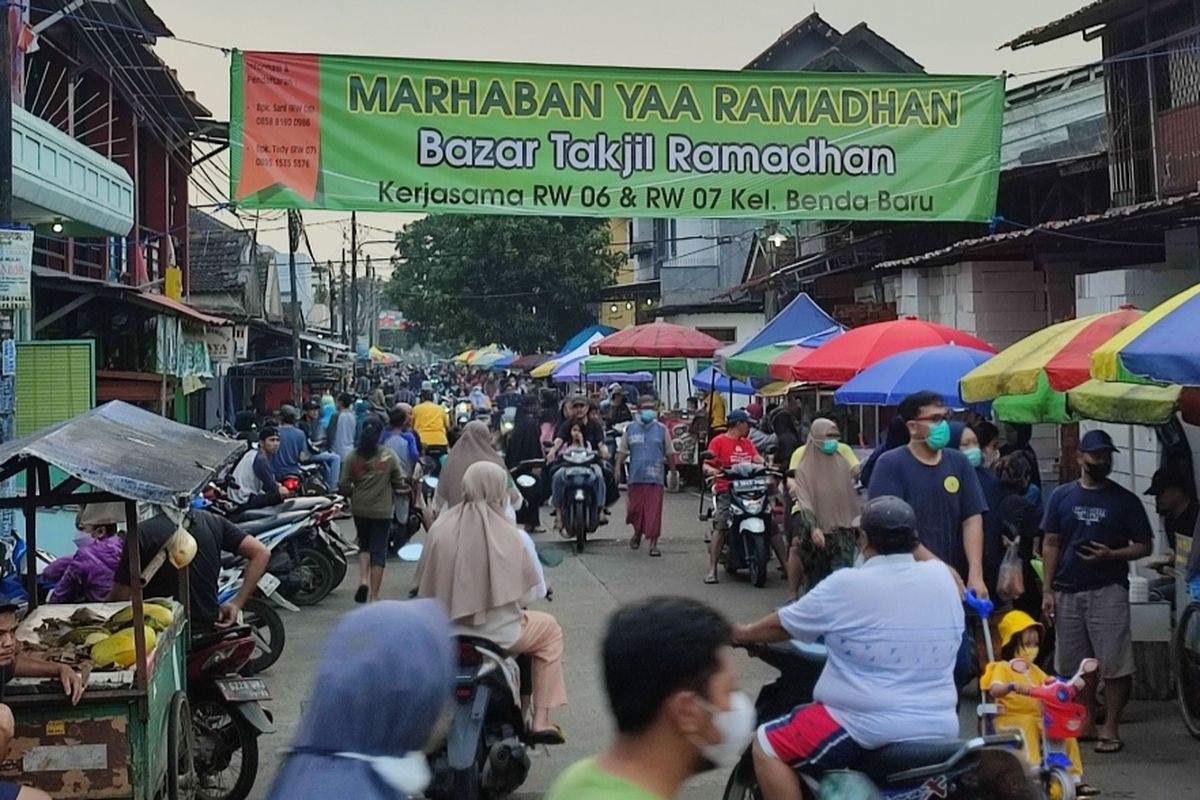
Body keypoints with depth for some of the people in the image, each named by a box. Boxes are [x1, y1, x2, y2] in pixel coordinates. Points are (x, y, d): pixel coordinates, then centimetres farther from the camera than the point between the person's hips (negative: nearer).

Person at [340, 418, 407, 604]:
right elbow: (400, 482, -6)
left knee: (364, 545, 22)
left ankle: (363, 580, -1)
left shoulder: (352, 457, -5)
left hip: (360, 509, 2)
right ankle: (373, 597, 5)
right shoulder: (389, 455, -9)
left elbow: (343, 485, -6)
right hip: (382, 510, -2)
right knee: (378, 551, 4)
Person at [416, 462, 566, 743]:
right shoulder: (511, 535, -15)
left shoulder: (441, 528, -7)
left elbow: (425, 584, 2)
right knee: (549, 629, 24)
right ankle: (541, 722, 18)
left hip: (445, 633, 4)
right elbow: (531, 592, -9)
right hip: (497, 634, -4)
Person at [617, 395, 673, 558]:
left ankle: (653, 543, 0)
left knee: (654, 511, -5)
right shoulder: (631, 429, 7)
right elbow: (622, 451, 8)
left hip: (655, 477, -1)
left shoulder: (661, 429, 6)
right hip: (636, 477, 1)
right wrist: (618, 468, -3)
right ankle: (637, 533, 34)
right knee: (635, 508, 6)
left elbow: (668, 453, 11)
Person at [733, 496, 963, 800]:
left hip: (870, 728, -7)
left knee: (767, 746, 6)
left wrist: (743, 633, 20)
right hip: (938, 730, 7)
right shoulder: (944, 578, 0)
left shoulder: (846, 586, -13)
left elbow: (783, 625, 1)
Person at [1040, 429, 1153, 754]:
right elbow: (1050, 544, 7)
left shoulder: (1125, 500, 2)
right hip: (1067, 592, 3)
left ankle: (1111, 729, 3)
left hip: (1108, 591, -2)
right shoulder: (1062, 496, 7)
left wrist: (1112, 554, -15)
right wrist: (1048, 589, 1)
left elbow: (1144, 546, 3)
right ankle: (1086, 721, 21)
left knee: (1114, 664, -5)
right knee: (1076, 664, 9)